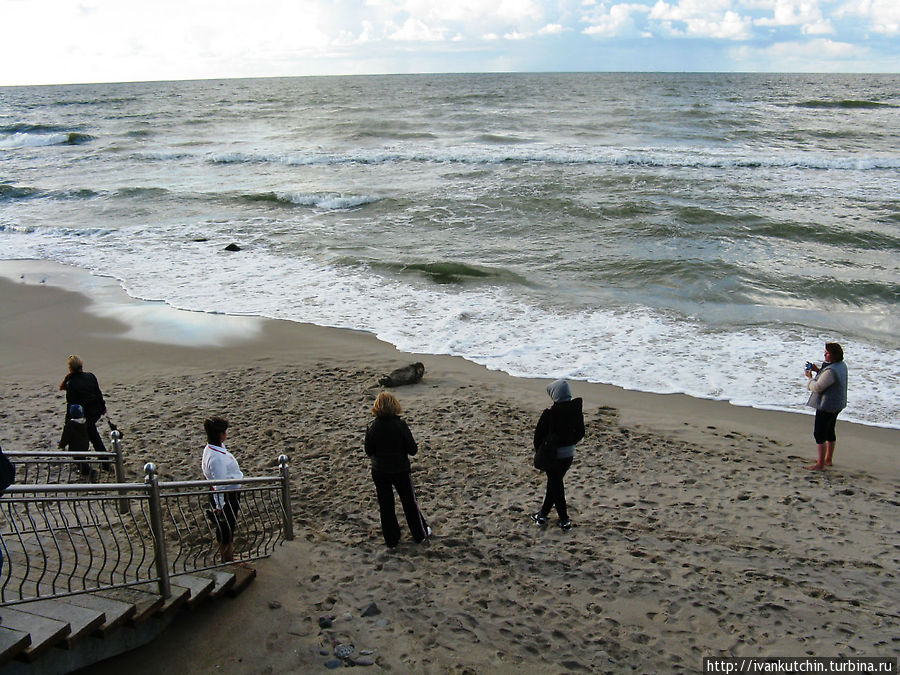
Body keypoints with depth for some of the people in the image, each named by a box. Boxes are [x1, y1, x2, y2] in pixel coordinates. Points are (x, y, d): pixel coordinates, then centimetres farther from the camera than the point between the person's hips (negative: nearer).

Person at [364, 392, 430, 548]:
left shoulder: (371, 427, -13)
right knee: (409, 501, 17)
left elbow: (369, 451, -4)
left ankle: (391, 539, 25)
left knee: (385, 505, 16)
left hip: (379, 472, 2)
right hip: (401, 470, -2)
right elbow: (413, 449, -14)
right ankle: (420, 534, 31)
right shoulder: (400, 425, -19)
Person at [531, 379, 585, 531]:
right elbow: (580, 433, 6)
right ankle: (543, 514, 31)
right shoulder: (576, 410, -5)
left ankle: (565, 520, 14)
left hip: (553, 454, -5)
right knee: (554, 483, 20)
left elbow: (539, 435, -12)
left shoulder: (549, 414, -21)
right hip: (569, 453, 5)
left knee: (556, 486, 9)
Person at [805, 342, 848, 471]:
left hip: (827, 406, -11)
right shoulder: (841, 365, 6)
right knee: (829, 431, 21)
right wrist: (818, 369, 7)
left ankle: (820, 464, 1)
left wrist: (809, 378, -6)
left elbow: (817, 387, -23)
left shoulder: (831, 371, -27)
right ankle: (828, 459, 34)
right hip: (837, 404, 11)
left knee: (819, 434, -3)